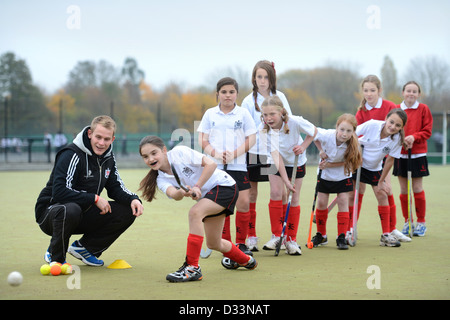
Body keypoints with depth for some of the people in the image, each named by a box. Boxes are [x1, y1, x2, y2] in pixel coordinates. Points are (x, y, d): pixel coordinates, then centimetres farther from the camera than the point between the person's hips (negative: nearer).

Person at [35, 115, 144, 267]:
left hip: (83, 216, 7)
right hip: (50, 210, -7)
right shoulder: (72, 155, -22)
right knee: (70, 209, -42)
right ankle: (55, 258, -14)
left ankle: (84, 248, 5)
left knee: (128, 212, -7)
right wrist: (95, 198, -27)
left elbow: (116, 187, 9)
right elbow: (59, 192, -30)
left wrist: (133, 199, -13)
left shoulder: (108, 157, 2)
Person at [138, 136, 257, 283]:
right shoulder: (161, 180, -2)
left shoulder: (179, 152, -15)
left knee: (194, 212, -31)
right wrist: (182, 192, -47)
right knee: (213, 244, 12)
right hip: (206, 197, 8)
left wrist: (197, 187, -26)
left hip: (224, 184, -8)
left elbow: (211, 164, -19)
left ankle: (192, 268, -33)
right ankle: (246, 261, 43)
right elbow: (173, 193, -25)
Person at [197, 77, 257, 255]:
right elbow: (202, 139, 6)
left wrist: (234, 154, -12)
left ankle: (241, 243, 5)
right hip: (215, 166, 1)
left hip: (238, 165, -1)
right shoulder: (210, 114, 7)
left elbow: (251, 138, 1)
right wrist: (215, 153, -12)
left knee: (243, 202, -7)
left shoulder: (243, 113, 4)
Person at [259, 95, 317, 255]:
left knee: (294, 199, 0)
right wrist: (286, 181, -34)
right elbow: (276, 155, -30)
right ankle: (276, 235, -4)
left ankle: (291, 240, 10)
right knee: (276, 192, -17)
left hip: (296, 161, 0)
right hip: (276, 163, 0)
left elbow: (313, 131, -8)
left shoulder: (295, 122, -29)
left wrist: (303, 146, -24)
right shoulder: (263, 130, -26)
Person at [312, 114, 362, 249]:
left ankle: (341, 237, -1)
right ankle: (321, 235, 18)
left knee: (343, 201, -7)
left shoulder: (352, 145, -27)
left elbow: (346, 162, -17)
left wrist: (329, 165, -27)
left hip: (342, 176, -1)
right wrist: (321, 151, -12)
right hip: (325, 174, 1)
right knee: (321, 202, 2)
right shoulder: (326, 135, -28)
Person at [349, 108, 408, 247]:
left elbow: (390, 160, -12)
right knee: (351, 195, -5)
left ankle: (386, 235, 2)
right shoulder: (372, 125, -28)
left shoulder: (397, 139, -22)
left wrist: (381, 182, -7)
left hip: (374, 168, 2)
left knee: (382, 195, -4)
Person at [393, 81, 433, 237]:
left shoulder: (423, 109, -1)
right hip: (400, 154, 2)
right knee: (403, 190, 5)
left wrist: (414, 137, -18)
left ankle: (421, 222, 12)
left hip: (418, 154, -2)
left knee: (417, 188, 0)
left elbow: (427, 131, -3)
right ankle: (407, 221, 16)